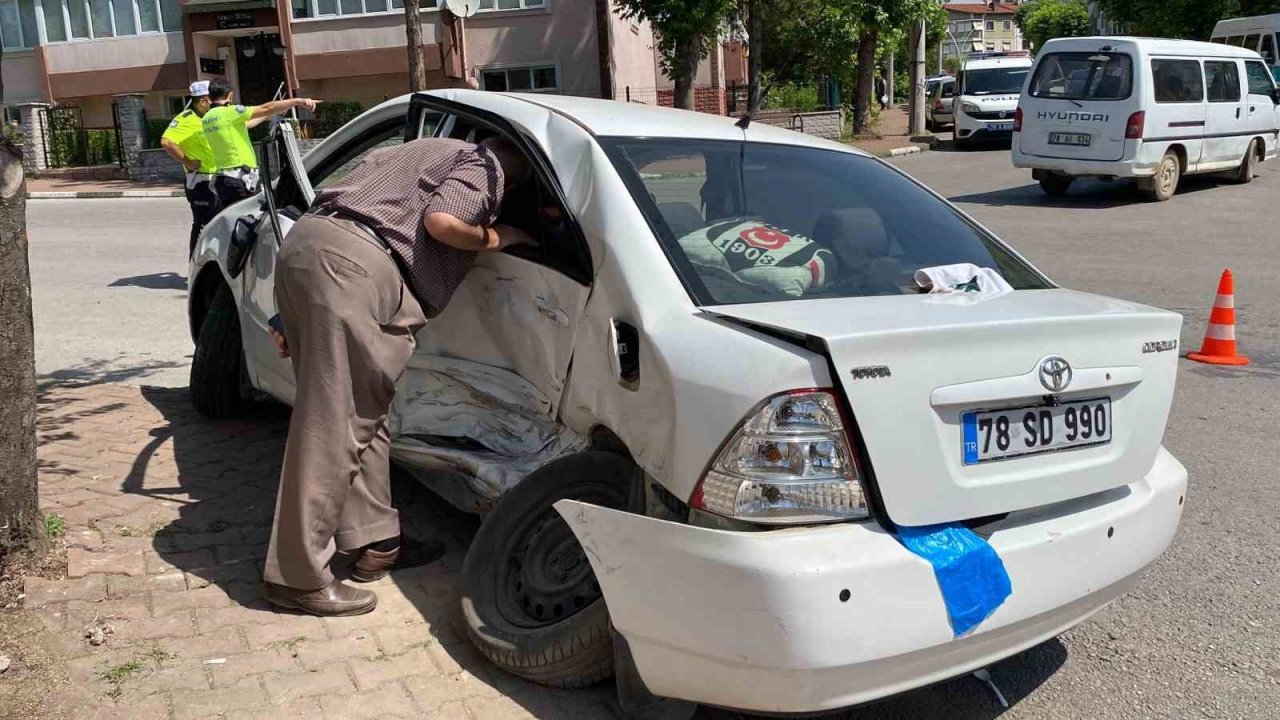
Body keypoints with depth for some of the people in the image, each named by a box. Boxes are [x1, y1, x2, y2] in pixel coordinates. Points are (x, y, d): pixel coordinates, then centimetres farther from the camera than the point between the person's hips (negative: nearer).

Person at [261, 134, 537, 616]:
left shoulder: (430, 151, 34)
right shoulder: (481, 168, 10)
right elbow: (441, 221, -11)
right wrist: (494, 238, 11)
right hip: (351, 263, -10)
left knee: (364, 412, 15)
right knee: (334, 426, -7)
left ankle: (377, 542, 23)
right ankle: (298, 577, -2)